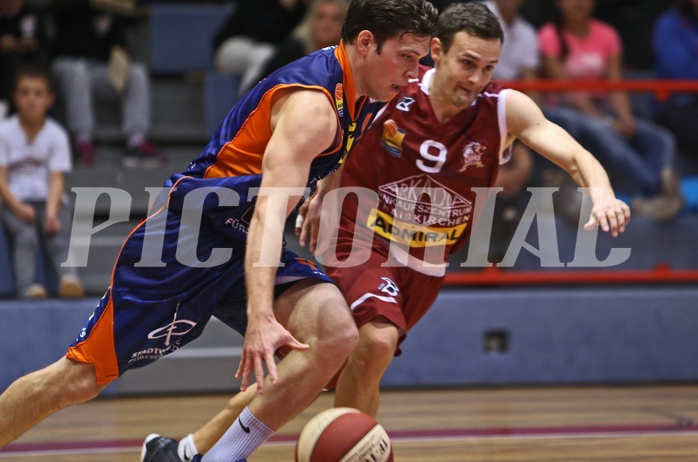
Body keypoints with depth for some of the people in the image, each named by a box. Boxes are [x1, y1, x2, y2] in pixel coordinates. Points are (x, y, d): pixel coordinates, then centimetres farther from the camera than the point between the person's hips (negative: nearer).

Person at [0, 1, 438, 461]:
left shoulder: (359, 96, 3)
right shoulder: (312, 103, -25)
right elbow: (268, 210, -36)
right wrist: (260, 317, -46)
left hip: (247, 247, 8)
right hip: (189, 231, -8)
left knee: (337, 335, -18)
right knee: (80, 378, -7)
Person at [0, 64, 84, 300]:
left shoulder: (56, 135, 3)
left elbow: (56, 179, -5)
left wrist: (51, 212, -23)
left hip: (50, 201, 1)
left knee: (60, 234, -30)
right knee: (26, 236, -31)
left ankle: (69, 278, -55)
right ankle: (28, 287, -52)